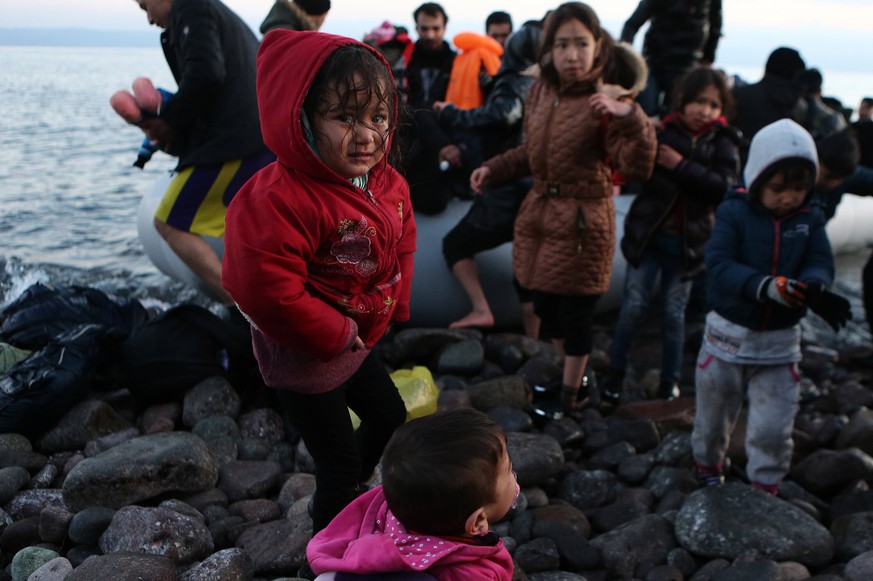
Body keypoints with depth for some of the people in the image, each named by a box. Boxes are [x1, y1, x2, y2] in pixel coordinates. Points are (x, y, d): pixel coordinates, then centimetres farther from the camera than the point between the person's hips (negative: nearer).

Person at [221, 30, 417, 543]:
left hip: (356, 341, 9)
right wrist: (338, 335, -24)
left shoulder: (389, 185, -5)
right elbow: (266, 291, -36)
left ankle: (353, 495, 55)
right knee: (339, 463, 4)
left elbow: (402, 247, 11)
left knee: (390, 417, 27)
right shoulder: (277, 201, -33)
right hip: (305, 361, -9)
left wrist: (392, 307, -2)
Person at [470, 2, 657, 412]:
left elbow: (637, 169, -25)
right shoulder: (540, 93, 2)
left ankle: (569, 396, 27)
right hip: (538, 212, 7)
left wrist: (630, 118, -37)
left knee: (574, 313, 6)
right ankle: (570, 371, 43)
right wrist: (493, 169, 8)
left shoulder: (602, 105, -17)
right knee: (544, 304, 18)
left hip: (581, 222, -6)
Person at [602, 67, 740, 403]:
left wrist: (682, 167, -23)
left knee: (674, 314, 9)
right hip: (649, 234, -1)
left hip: (688, 243, 1)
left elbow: (725, 186, -14)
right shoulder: (660, 132, -6)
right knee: (634, 306, 3)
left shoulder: (723, 144, -1)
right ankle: (615, 372, 19)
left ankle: (669, 381, 23)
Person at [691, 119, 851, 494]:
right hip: (729, 334, -1)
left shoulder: (810, 219, -2)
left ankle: (764, 492, 23)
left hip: (780, 343, 2)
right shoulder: (734, 213, -13)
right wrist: (765, 286, -40)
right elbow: (719, 265, -24)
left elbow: (821, 263, -10)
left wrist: (814, 287, -35)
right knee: (714, 417, 17)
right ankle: (708, 469, 44)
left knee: (773, 430, 1)